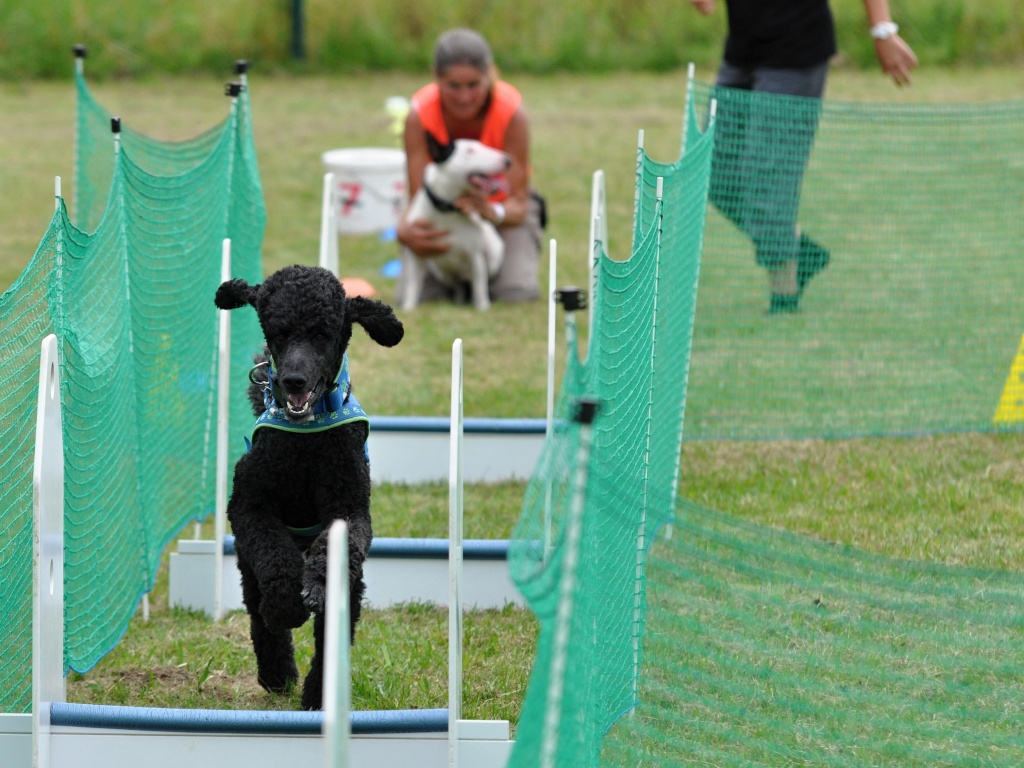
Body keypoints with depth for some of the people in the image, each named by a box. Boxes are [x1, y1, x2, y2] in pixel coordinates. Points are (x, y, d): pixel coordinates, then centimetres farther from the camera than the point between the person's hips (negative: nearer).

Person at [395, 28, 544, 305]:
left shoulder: (512, 113, -28)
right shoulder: (420, 115, -26)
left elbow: (519, 202, -27)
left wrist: (494, 212, -52)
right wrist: (406, 231, -50)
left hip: (499, 204, -1)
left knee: (518, 294, -26)